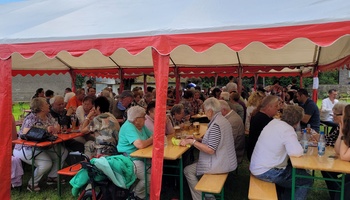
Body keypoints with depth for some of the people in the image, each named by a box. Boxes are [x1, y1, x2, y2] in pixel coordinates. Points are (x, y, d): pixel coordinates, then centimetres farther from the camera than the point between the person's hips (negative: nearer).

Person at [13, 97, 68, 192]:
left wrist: (55, 129, -18)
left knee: (63, 152, 1)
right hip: (27, 148, -9)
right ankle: (32, 184, -1)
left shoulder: (48, 116, 6)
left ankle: (52, 177, 13)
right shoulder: (31, 119, -18)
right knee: (47, 163, -27)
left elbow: (57, 127, 7)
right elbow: (26, 134, -28)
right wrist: (45, 131, -28)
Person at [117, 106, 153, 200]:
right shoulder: (128, 127, -21)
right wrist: (151, 140, -12)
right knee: (150, 178, -19)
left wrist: (152, 139, -16)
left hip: (141, 157, 9)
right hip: (130, 160, -9)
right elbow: (140, 145, -32)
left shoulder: (141, 125, 8)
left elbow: (153, 137, 9)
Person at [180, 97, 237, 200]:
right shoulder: (222, 120, 7)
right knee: (194, 165, 23)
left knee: (188, 171, 2)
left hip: (220, 164, -10)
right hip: (226, 161, 10)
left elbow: (210, 150, -26)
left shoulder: (216, 125, -23)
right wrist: (196, 139, 7)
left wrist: (192, 141, -19)